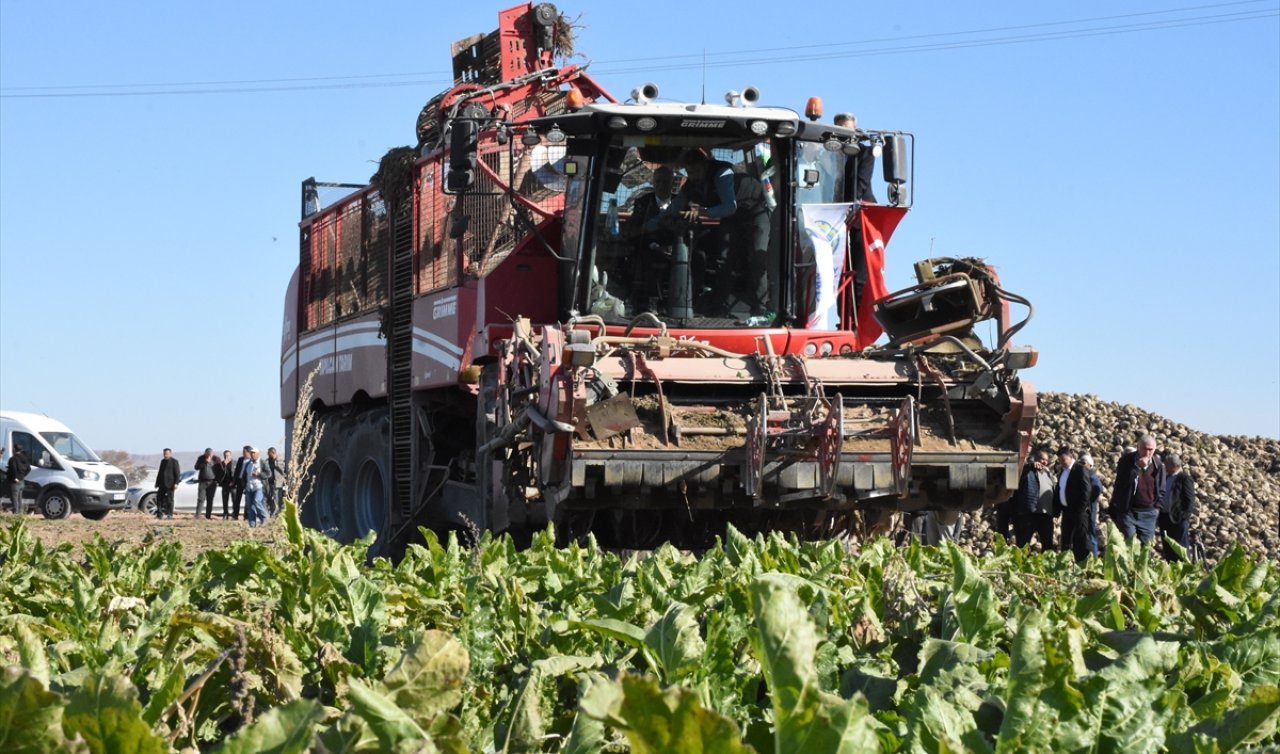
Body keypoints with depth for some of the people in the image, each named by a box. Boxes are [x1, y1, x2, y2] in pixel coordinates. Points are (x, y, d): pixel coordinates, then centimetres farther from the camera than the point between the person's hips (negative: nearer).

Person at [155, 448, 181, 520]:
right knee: (159, 498, 1)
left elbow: (177, 473, -9)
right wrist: (157, 483, 17)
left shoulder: (174, 461, -5)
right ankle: (159, 513, 6)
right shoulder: (162, 461, 16)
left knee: (169, 499, -4)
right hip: (162, 484, 7)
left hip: (170, 484, -7)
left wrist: (176, 483, -17)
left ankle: (170, 514, -1)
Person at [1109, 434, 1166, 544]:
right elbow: (1122, 481, -19)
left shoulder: (1158, 466, 6)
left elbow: (1161, 490, 13)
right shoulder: (1126, 460, -3)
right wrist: (1138, 467, -23)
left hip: (1148, 513, 3)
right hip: (1127, 511, -3)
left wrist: (1157, 506, 2)